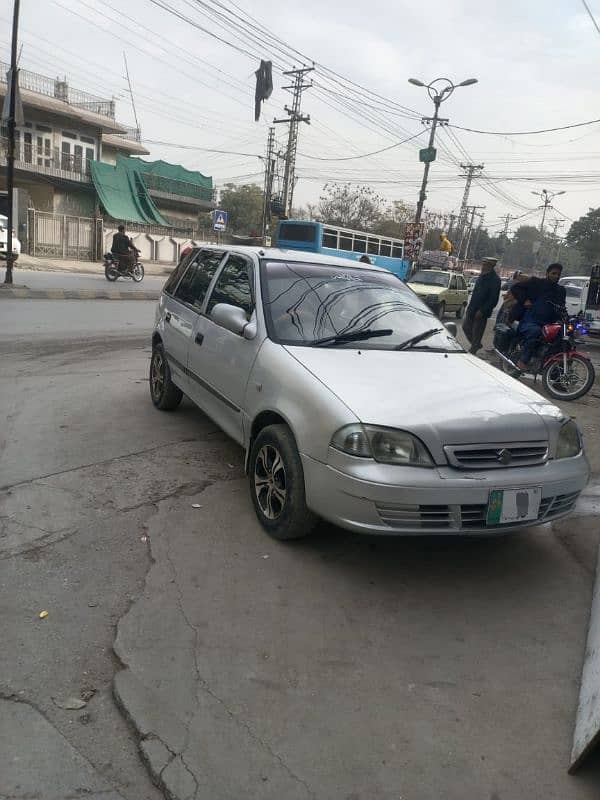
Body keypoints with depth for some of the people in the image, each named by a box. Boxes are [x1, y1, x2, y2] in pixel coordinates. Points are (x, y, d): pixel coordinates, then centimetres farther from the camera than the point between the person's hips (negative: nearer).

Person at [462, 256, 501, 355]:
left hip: (482, 311, -8)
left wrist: (482, 311, -20)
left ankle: (472, 351, 11)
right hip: (472, 309, 8)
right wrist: (470, 307, 13)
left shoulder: (495, 279, -15)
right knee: (466, 327, 17)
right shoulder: (482, 275, 9)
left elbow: (493, 299, -18)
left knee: (477, 333, 0)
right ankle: (476, 345, 33)